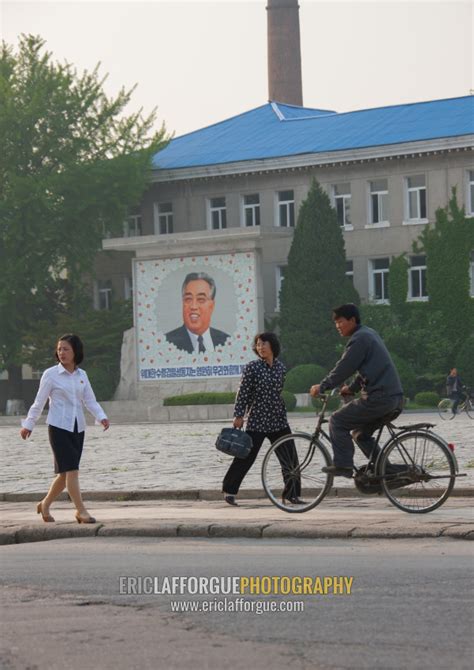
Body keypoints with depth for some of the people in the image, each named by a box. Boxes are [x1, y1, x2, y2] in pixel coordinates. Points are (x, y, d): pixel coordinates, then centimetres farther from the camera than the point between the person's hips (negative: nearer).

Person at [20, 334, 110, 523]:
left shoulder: (81, 375, 9)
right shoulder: (51, 374, -4)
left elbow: (90, 401, 7)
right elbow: (39, 402, 2)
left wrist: (101, 417, -10)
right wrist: (28, 425, 5)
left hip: (77, 428, 5)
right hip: (59, 427, -5)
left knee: (65, 473, 10)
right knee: (71, 470, -12)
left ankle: (45, 505, 28)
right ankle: (81, 511, -11)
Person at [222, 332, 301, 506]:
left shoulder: (280, 367, 7)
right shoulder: (252, 367, -7)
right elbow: (243, 393, -7)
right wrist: (238, 415, -11)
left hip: (279, 421, 4)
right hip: (257, 422, -4)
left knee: (290, 459, 1)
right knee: (246, 457, 0)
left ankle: (292, 493, 10)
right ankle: (229, 490, 13)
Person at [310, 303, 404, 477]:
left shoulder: (359, 338, -10)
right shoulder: (370, 334, 21)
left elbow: (343, 368, -12)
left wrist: (322, 387, -4)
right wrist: (352, 388, 28)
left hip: (378, 398, -10)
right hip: (396, 398, 10)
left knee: (337, 421, -1)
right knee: (361, 434, 22)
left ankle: (343, 465, -5)